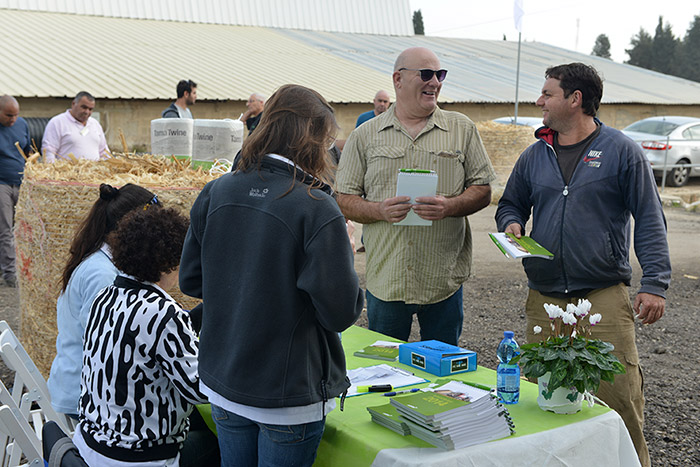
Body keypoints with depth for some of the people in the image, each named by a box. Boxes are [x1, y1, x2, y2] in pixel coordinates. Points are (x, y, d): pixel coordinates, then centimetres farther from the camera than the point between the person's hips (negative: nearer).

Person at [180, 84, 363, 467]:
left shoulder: (215, 193, -3)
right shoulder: (317, 210, -20)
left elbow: (190, 280, 5)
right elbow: (341, 312, -18)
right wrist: (342, 250, -2)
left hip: (221, 383, 5)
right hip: (290, 397, -5)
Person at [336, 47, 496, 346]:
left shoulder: (462, 129, 6)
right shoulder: (365, 136, 5)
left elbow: (482, 191, 5)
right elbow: (344, 200, 4)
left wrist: (449, 207, -15)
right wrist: (379, 210, -16)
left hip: (444, 279, 1)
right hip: (385, 280, 0)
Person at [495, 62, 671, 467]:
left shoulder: (621, 151, 1)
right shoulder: (534, 156, 12)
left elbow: (649, 221, -1)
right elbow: (511, 204, 24)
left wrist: (654, 284, -9)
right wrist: (511, 225, 0)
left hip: (605, 296, -4)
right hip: (544, 298, 4)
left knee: (619, 395, -5)